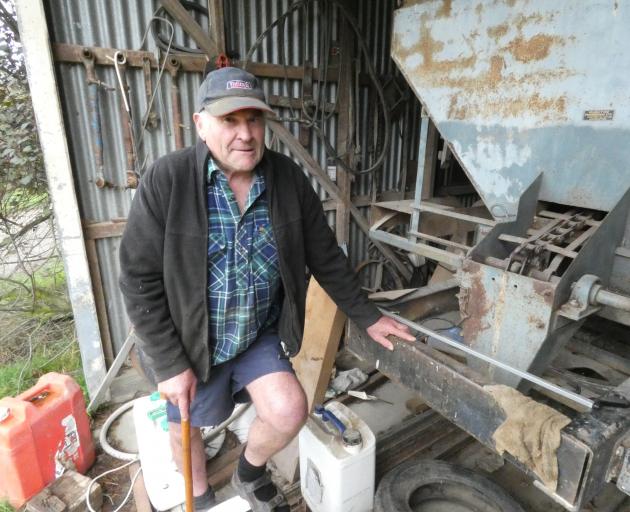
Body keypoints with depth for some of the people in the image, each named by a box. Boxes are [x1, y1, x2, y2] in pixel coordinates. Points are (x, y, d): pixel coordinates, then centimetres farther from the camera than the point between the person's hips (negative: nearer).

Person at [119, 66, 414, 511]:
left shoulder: (289, 179, -10)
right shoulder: (166, 180, -19)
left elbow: (326, 258, -1)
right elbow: (141, 280, -15)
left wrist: (367, 316, 3)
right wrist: (169, 364, -14)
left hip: (261, 335, 2)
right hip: (189, 341, -1)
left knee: (289, 412, -10)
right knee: (186, 425, 17)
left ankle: (251, 473, 28)